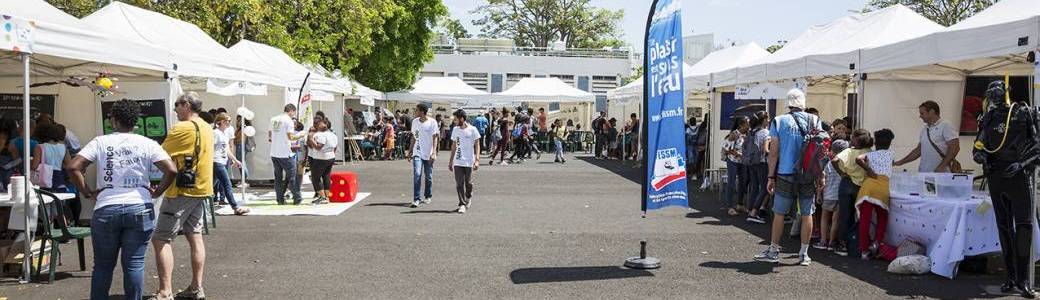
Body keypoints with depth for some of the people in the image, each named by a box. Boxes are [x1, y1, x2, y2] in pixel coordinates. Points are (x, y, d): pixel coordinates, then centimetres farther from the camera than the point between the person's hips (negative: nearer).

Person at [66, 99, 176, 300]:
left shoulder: (100, 142, 1)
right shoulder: (147, 144, 0)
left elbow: (73, 167, -6)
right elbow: (171, 170, -9)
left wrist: (87, 192, 3)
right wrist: (156, 192, 3)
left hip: (106, 210, 0)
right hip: (139, 209, 0)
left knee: (103, 266, 11)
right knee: (134, 264, 4)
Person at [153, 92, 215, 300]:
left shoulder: (183, 128, -16)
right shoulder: (206, 128, 12)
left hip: (182, 191, -9)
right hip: (200, 189, 9)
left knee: (161, 239, -7)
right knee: (195, 237, 12)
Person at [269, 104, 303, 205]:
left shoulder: (273, 119, 11)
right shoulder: (288, 121, -10)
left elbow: (269, 135, 17)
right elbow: (290, 137, -16)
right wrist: (299, 136, 0)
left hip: (274, 153, 6)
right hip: (285, 154, -6)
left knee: (278, 177, 11)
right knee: (292, 175, 3)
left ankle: (280, 199, 11)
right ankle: (297, 198, 6)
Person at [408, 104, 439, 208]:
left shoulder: (432, 122, -7)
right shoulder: (415, 122, 7)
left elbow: (435, 138, -8)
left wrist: (434, 153, -16)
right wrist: (410, 151, 16)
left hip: (428, 154, -2)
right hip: (417, 153, 2)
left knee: (428, 177, 8)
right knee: (417, 174, -12)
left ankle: (428, 196, 27)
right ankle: (416, 199, -12)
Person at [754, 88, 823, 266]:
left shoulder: (779, 121, -2)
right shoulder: (814, 121, 2)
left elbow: (774, 152, -3)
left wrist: (771, 177, 2)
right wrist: (821, 176, 6)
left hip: (785, 175, -1)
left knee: (779, 214, 8)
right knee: (807, 214, 7)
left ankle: (773, 251, 13)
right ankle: (804, 254, 11)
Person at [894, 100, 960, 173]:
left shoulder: (945, 126, -5)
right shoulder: (925, 130, 19)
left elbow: (955, 148, -12)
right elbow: (918, 150, 24)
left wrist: (942, 166, -18)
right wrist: (901, 162, 20)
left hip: (940, 174, -7)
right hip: (923, 174, 7)